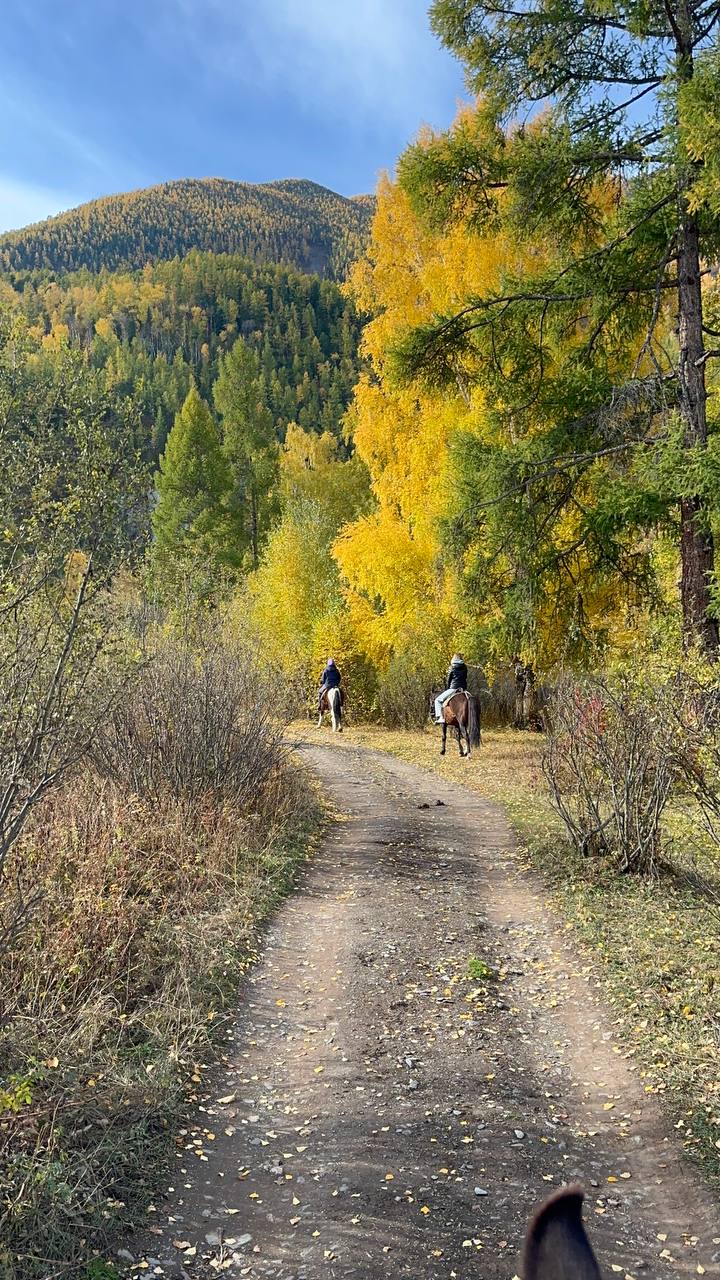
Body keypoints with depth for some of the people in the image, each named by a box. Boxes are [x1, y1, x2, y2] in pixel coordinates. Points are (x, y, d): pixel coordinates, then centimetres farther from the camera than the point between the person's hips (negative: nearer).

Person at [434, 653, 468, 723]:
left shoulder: (452, 668, -2)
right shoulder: (465, 668, 9)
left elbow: (449, 680, 3)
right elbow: (465, 679, 11)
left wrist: (447, 689, 17)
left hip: (453, 688, -5)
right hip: (463, 689, 5)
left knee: (438, 700, 4)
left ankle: (439, 717, -12)